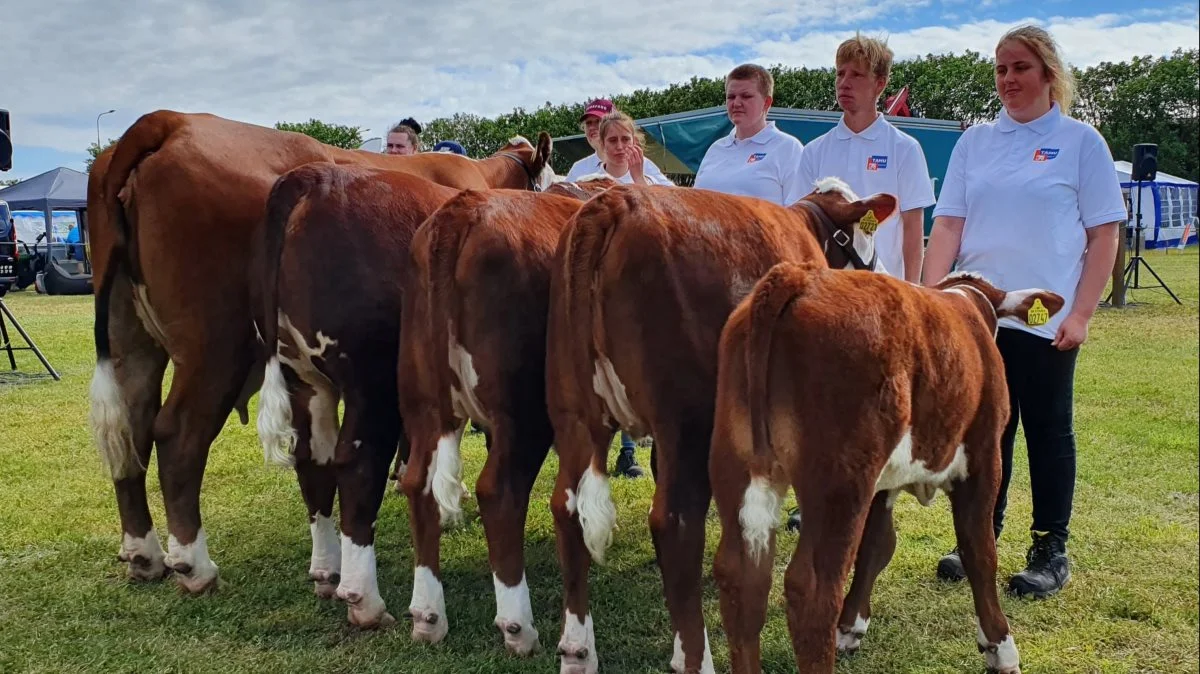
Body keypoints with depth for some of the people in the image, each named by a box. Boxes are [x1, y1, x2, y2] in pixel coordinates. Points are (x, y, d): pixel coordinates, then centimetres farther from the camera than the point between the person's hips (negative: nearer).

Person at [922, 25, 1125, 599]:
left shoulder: (1080, 142, 0)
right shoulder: (974, 142, 9)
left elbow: (1103, 235, -1)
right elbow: (947, 226, 5)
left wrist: (1080, 314, -9)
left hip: (1046, 317, -3)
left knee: (1047, 431, 6)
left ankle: (1050, 550, 18)